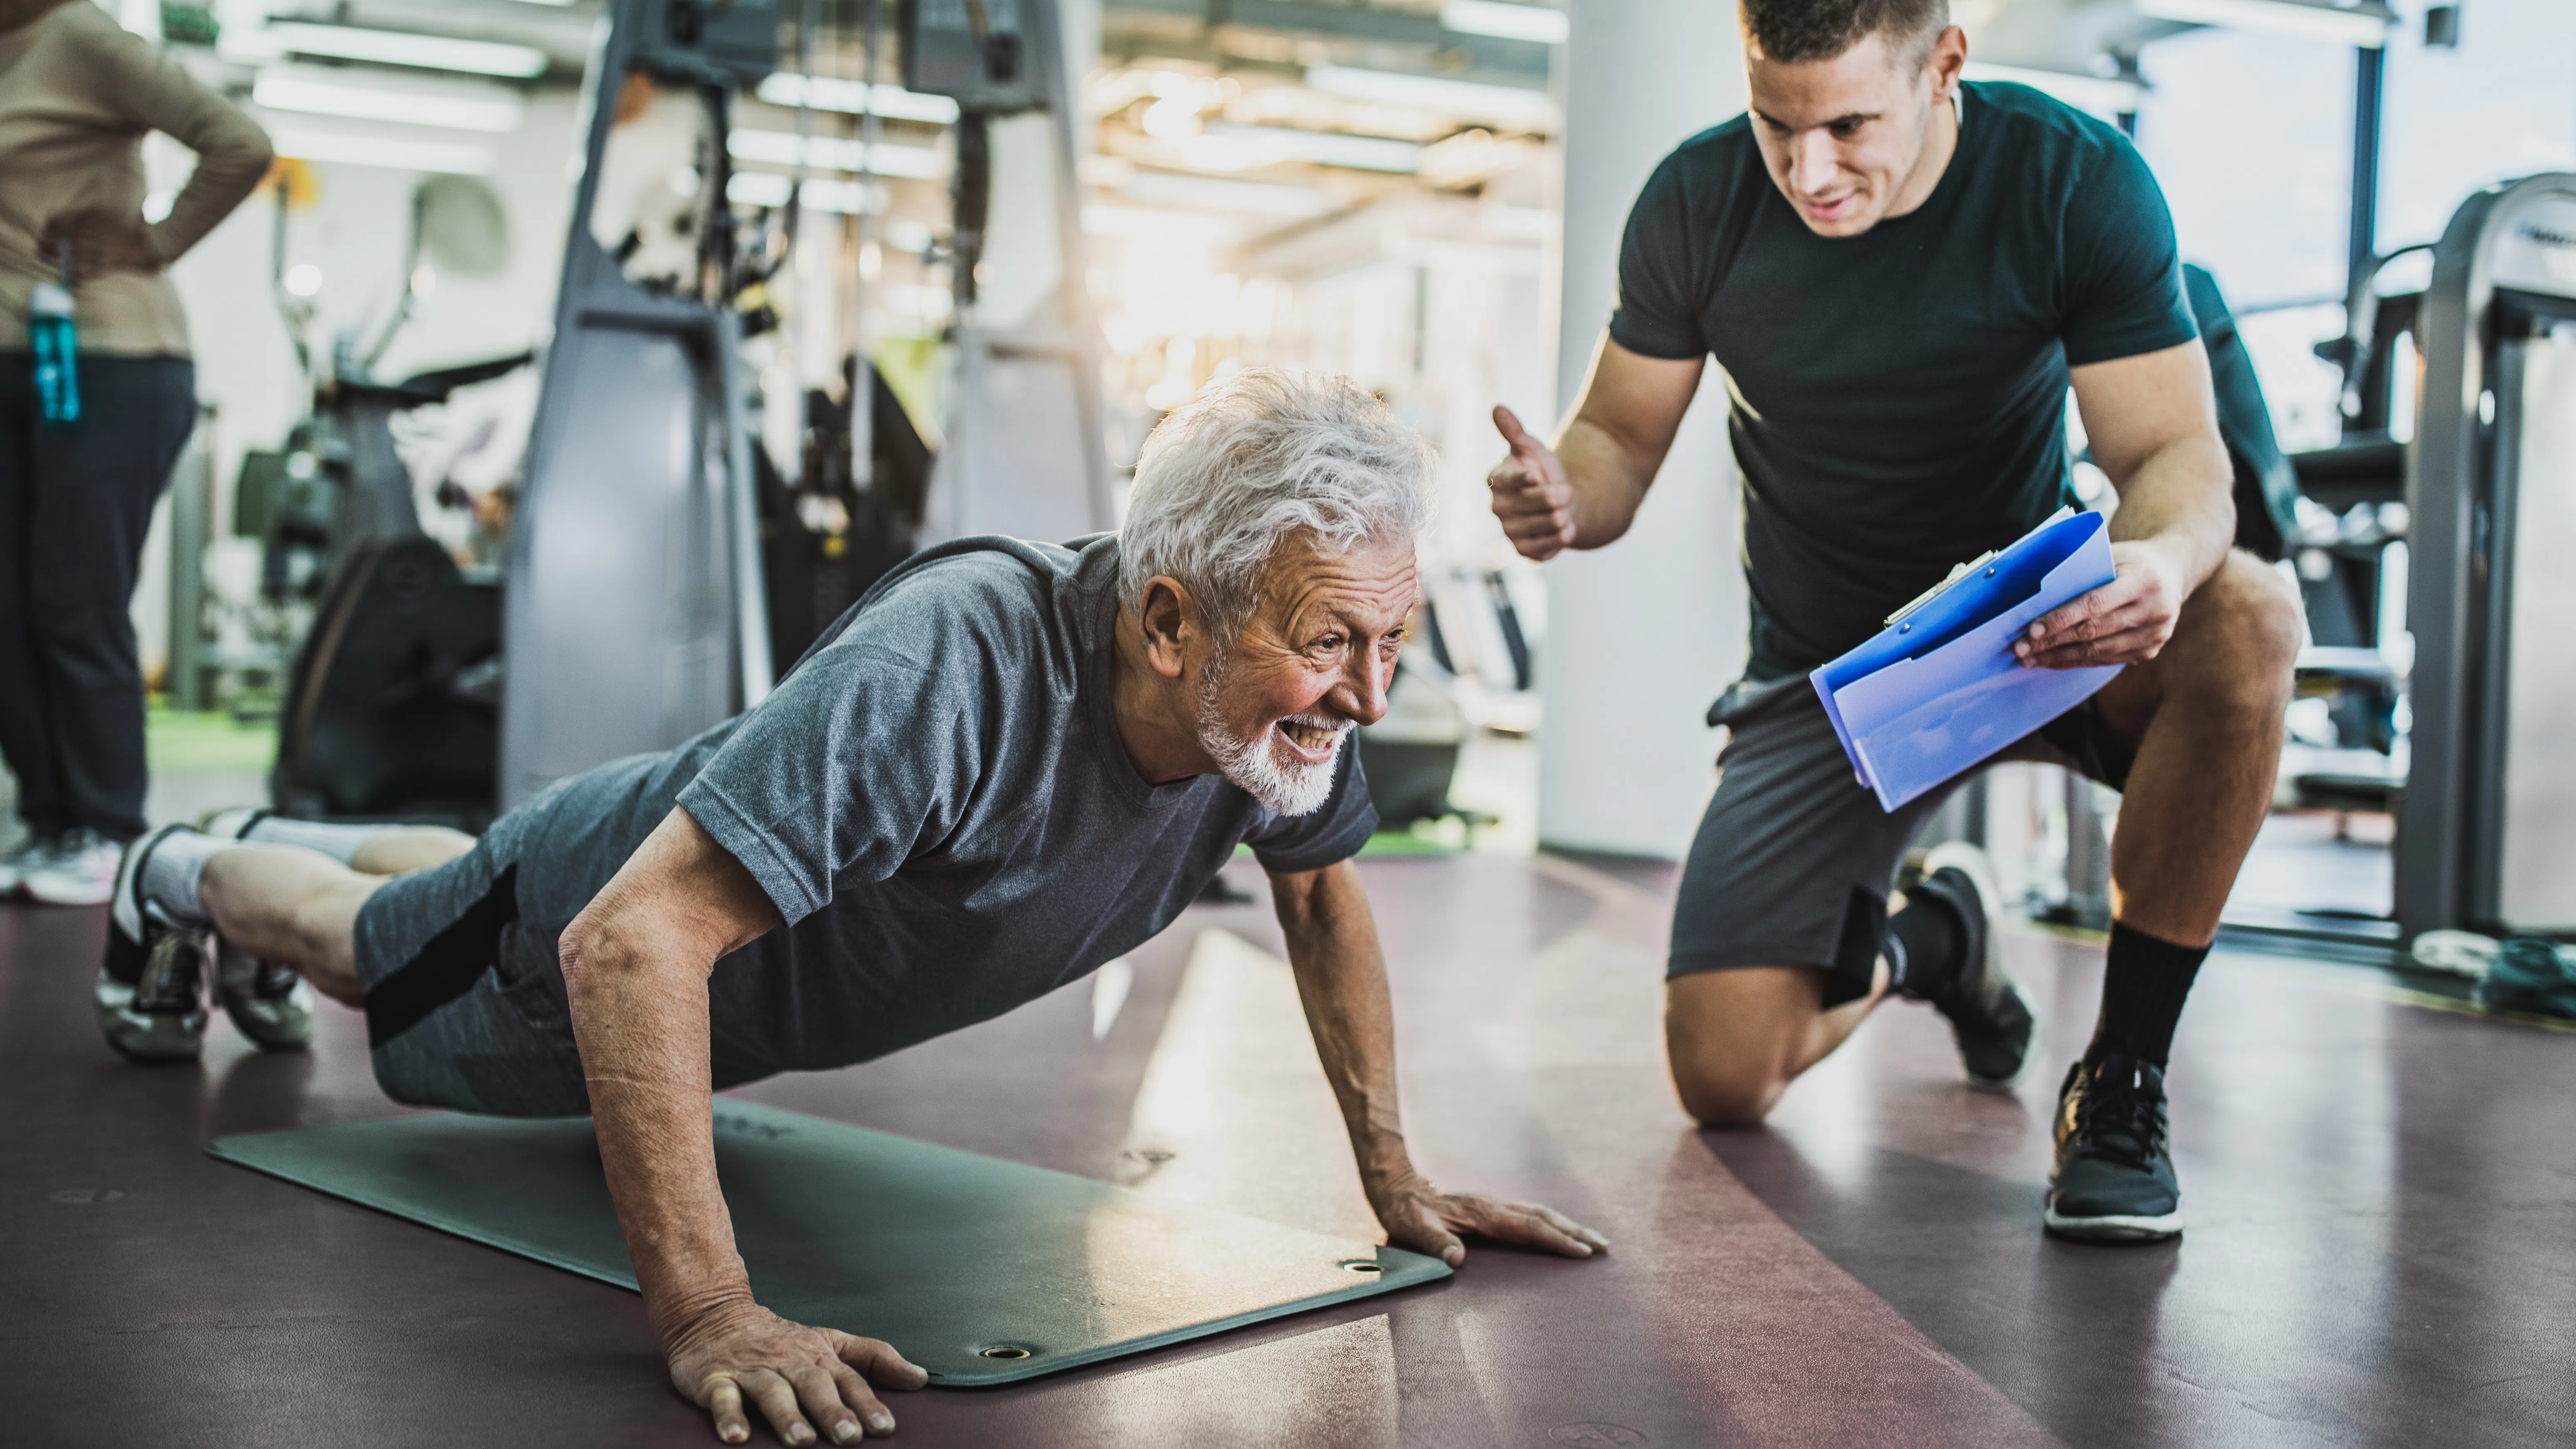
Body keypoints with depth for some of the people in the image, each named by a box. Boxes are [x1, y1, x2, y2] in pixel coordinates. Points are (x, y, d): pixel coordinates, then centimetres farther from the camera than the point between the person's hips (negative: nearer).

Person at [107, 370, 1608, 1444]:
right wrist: (711, 1317, -55)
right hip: (614, 908, -6)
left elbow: (1325, 897, -7)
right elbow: (632, 942, -51)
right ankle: (185, 875, 60)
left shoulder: (1298, 691, -28)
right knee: (357, 945, 29)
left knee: (451, 889, 38)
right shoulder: (951, 669, -50)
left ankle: (304, 840, 68)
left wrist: (1395, 1175, -11)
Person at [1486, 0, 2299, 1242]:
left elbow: (2178, 455, -20)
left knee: (2244, 617, -36)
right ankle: (1927, 938, 26)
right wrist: (1565, 497, -29)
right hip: (1824, 665, 1)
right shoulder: (1699, 202, -12)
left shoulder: (2076, 179, -17)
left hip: (2035, 625, -1)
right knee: (1722, 1077, -11)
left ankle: (2120, 1080, -17)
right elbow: (1621, 435, -3)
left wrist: (2161, 561, -45)